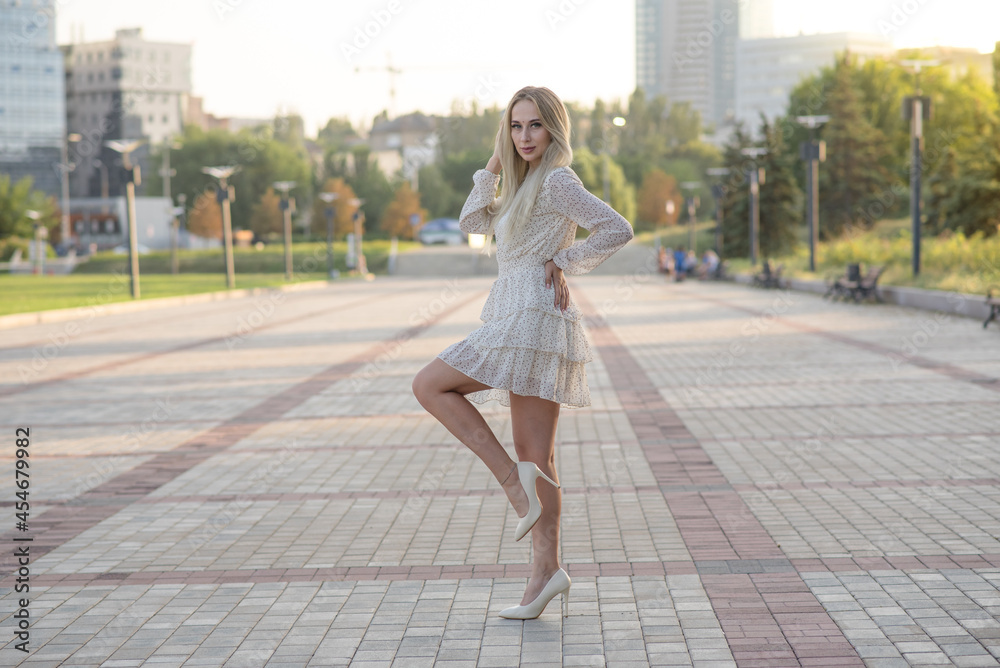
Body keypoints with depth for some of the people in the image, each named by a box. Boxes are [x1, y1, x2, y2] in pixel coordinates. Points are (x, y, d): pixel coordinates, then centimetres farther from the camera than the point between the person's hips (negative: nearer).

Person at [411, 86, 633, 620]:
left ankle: (513, 477, -10)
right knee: (536, 456, 6)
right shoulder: (526, 184, 20)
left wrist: (563, 262, -9)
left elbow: (617, 229, -17)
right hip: (522, 324, 10)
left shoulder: (557, 181, -9)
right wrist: (494, 165, 11)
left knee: (430, 385, -5)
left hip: (533, 320, -10)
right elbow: (473, 222, 19)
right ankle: (546, 570, 7)